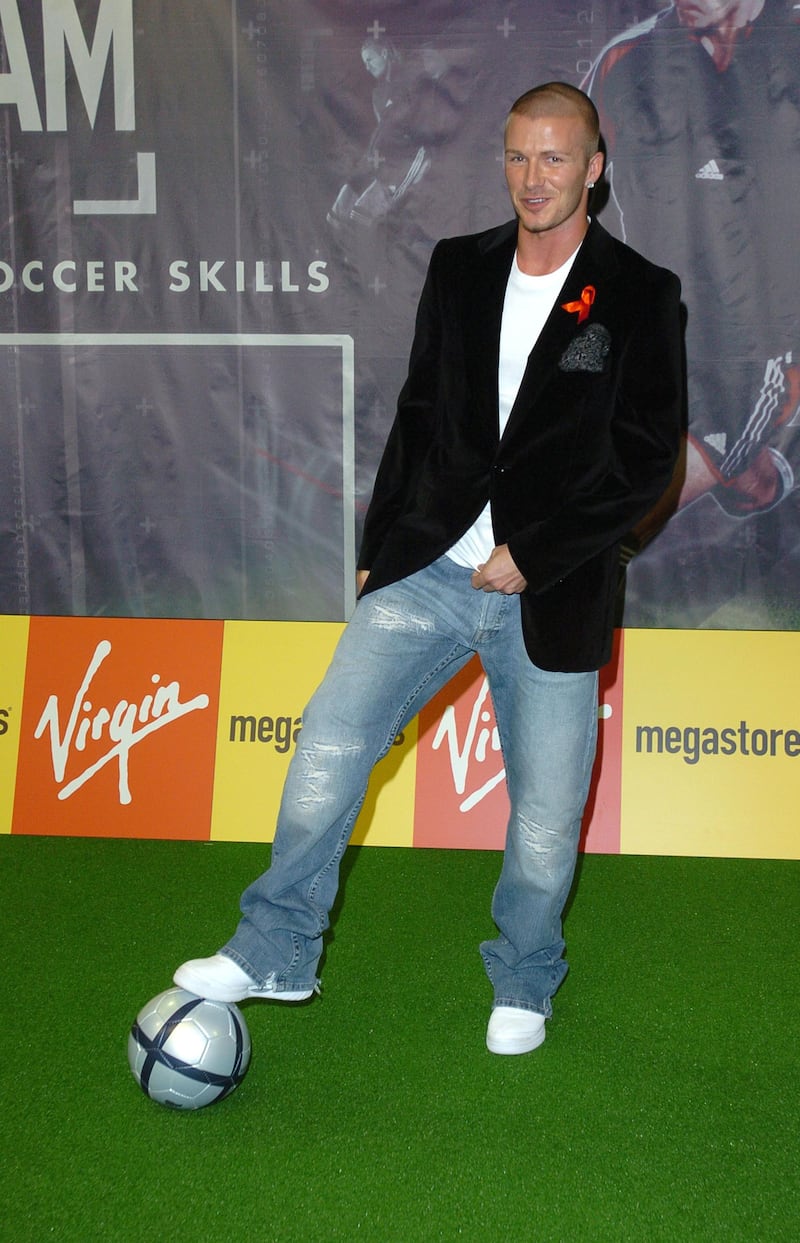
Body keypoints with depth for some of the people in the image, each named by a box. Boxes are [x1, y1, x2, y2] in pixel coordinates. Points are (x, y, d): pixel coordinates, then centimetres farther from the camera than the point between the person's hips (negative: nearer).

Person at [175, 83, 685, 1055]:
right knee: (327, 751, -3)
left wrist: (532, 557, -11)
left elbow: (645, 463, -6)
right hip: (428, 570, 3)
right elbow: (418, 415, 14)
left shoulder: (641, 297, -3)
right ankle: (275, 954, 14)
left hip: (549, 596, -3)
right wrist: (377, 551, 11)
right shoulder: (458, 268, 9)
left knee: (545, 815, 7)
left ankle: (522, 989, 31)